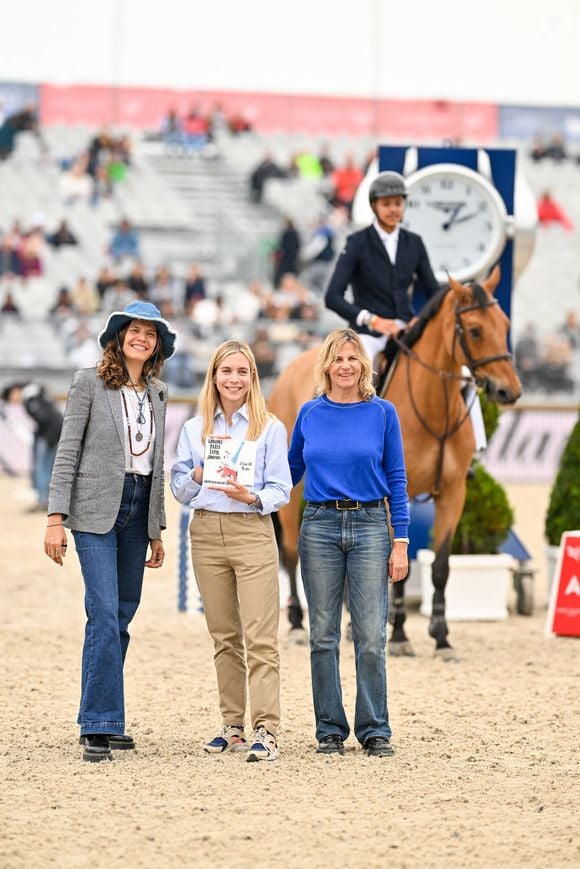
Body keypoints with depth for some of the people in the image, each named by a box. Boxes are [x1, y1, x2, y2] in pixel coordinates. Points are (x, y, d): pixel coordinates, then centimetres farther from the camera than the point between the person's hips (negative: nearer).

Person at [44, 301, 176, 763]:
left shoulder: (157, 395, 14)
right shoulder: (90, 382, -3)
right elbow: (68, 452, -5)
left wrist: (157, 530, 16)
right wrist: (56, 518, -12)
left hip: (138, 512, 6)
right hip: (96, 510, -6)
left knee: (121, 618, 7)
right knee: (105, 614, -14)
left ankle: (103, 717, 16)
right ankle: (98, 727, -14)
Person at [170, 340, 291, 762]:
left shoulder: (271, 428, 1)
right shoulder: (194, 430, 11)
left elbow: (281, 490, -1)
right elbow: (179, 490, 10)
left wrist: (251, 497, -20)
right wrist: (200, 473, -10)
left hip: (253, 532, -4)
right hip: (207, 533, 4)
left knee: (260, 636, -10)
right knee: (224, 636, 9)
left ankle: (266, 731, -14)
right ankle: (233, 726, 15)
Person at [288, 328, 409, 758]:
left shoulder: (382, 413, 1)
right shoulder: (310, 414, 7)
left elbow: (397, 480, 2)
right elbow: (291, 471, 19)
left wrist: (401, 542, -2)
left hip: (370, 526, -2)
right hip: (320, 526, 2)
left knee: (371, 638, -4)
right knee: (323, 636, 4)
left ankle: (375, 730, 4)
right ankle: (330, 730, 11)